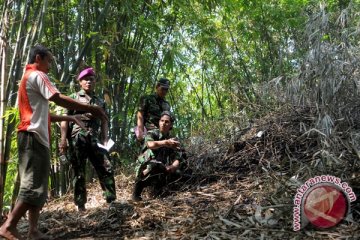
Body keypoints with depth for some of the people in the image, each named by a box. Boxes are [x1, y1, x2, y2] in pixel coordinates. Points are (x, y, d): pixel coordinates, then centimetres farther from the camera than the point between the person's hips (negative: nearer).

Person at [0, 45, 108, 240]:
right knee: (34, 184, -11)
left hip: (32, 135, 10)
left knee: (37, 184, 8)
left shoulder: (28, 78, 25)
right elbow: (59, 99, -18)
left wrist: (67, 118, 22)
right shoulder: (37, 76, -5)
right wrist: (91, 109, -17)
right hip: (34, 136, -10)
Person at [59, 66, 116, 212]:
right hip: (77, 139, -3)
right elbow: (65, 119, 2)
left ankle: (111, 199, 2)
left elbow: (104, 122, 17)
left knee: (106, 168, -5)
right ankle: (80, 204, 12)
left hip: (95, 139, 3)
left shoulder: (100, 101, 18)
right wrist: (63, 139, -9)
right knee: (79, 172, 3)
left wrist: (105, 140, 4)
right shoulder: (73, 98, 8)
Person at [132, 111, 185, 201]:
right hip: (144, 169, -4)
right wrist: (166, 142, -52)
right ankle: (139, 183, -11)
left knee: (177, 173, -20)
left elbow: (178, 160, -8)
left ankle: (158, 187, 5)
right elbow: (150, 144, -35)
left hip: (161, 172, 5)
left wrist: (171, 168, -30)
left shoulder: (173, 140, 3)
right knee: (155, 165, -35)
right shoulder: (152, 133, -9)